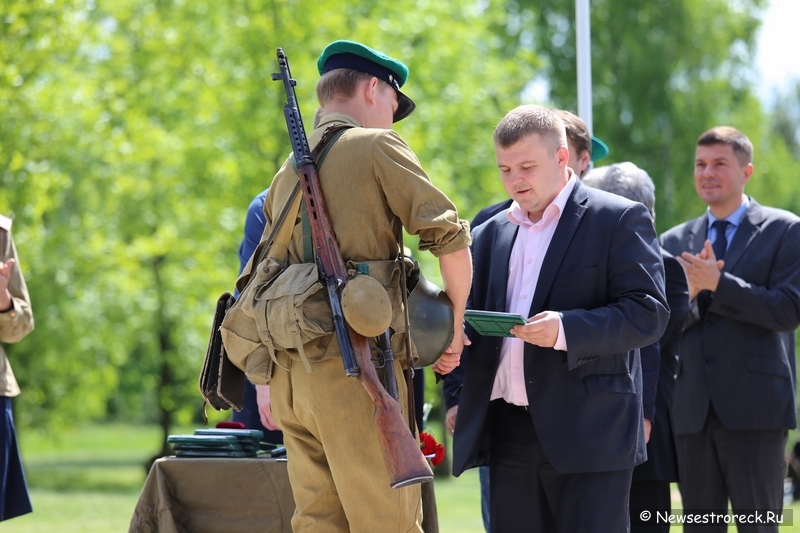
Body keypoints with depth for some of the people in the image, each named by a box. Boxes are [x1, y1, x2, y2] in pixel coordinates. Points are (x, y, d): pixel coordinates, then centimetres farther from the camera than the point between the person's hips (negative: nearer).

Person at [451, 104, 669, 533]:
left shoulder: (618, 220, 0)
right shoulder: (490, 235, 18)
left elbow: (649, 314, -8)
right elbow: (472, 312, 23)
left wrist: (566, 329, -22)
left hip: (588, 433, -6)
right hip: (507, 430, 6)